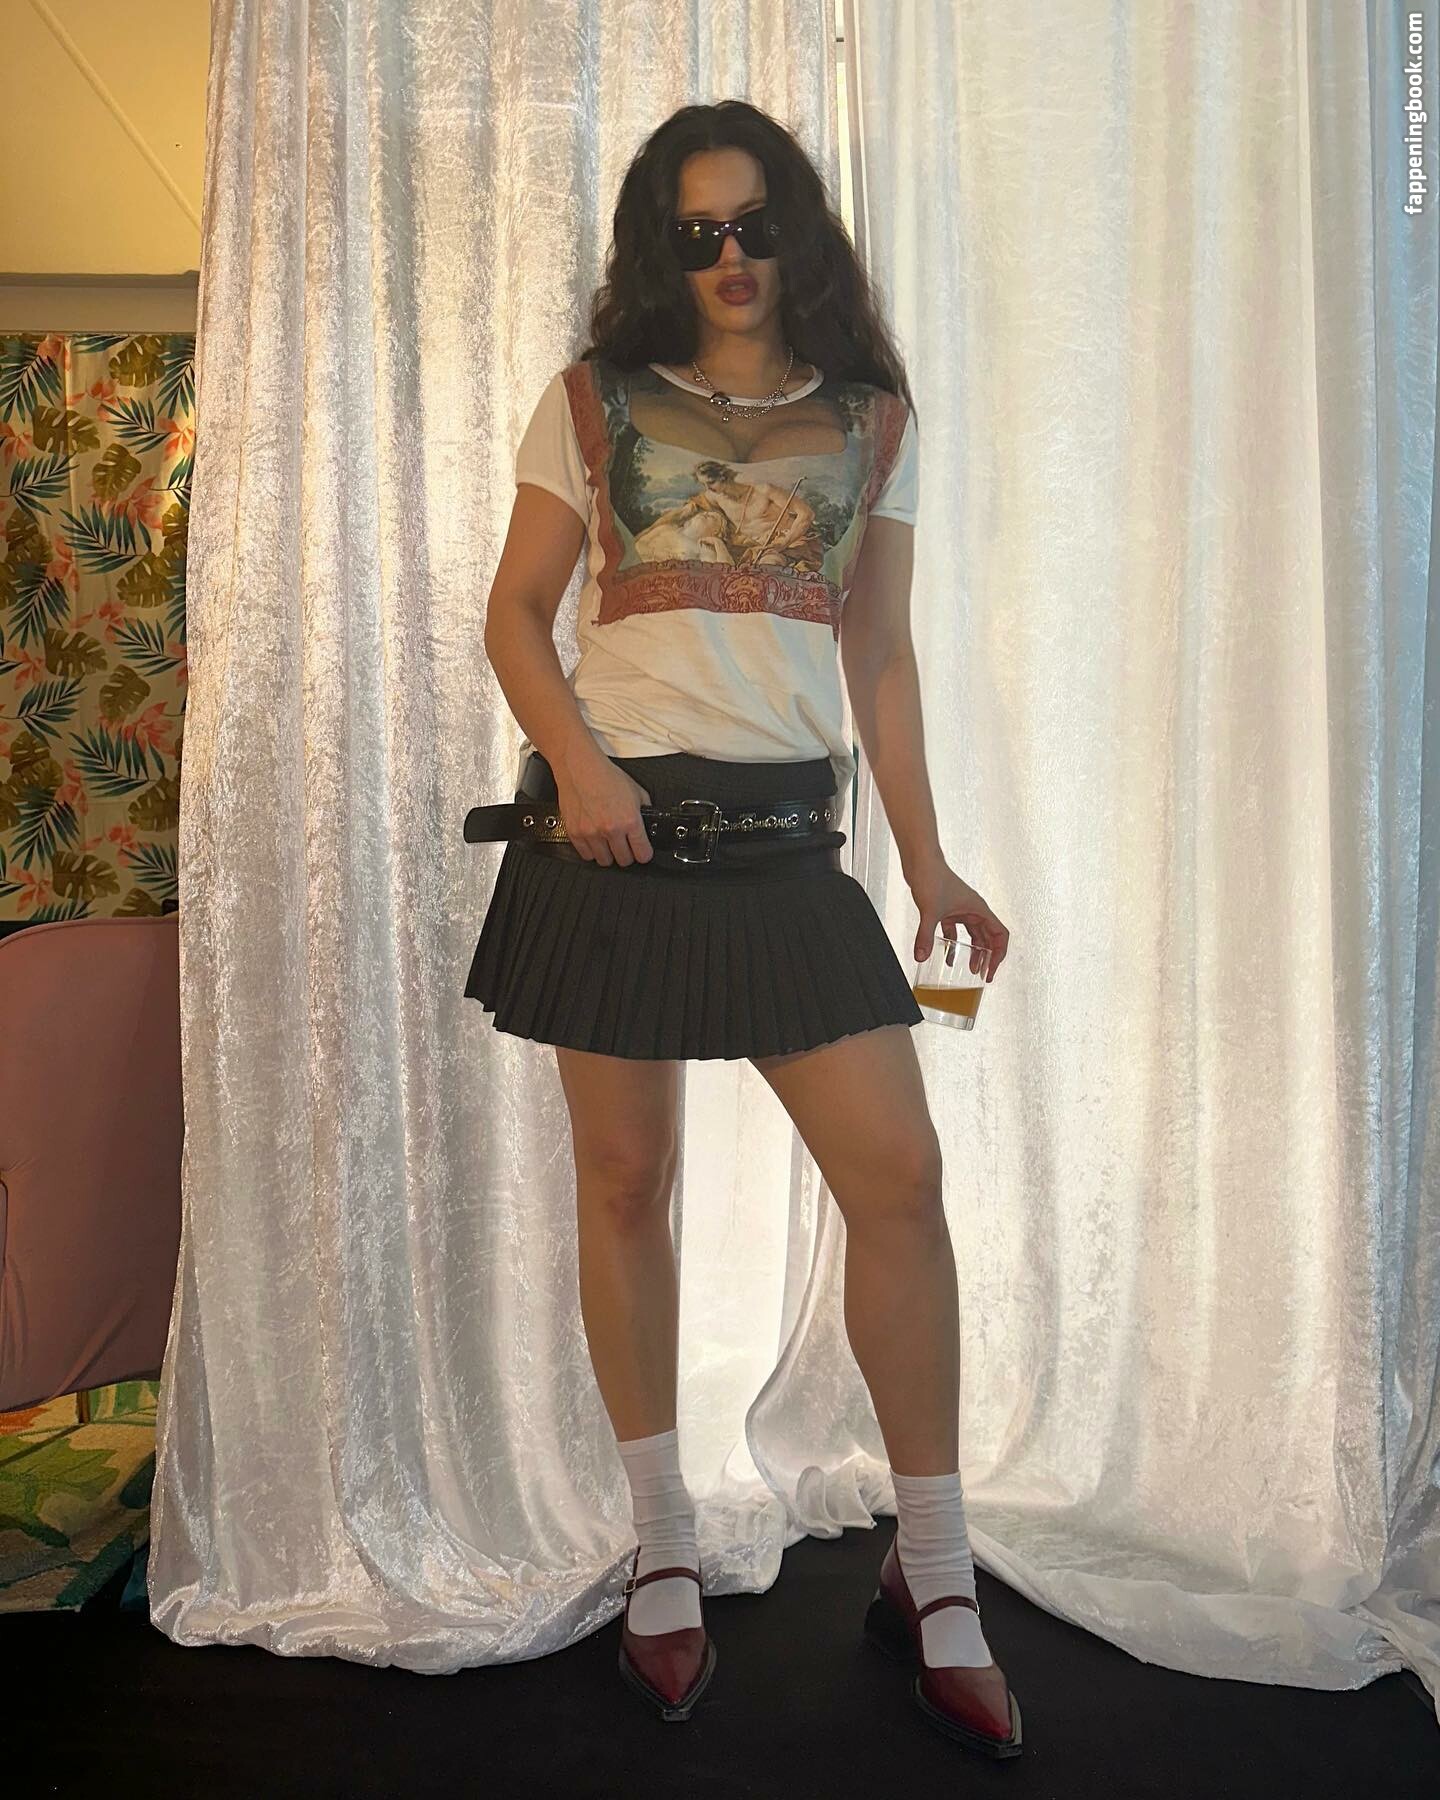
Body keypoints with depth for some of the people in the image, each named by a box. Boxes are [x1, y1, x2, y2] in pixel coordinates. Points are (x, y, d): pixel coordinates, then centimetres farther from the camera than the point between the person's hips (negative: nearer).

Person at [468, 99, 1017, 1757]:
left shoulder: (872, 422, 14)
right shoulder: (592, 403, 10)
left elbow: (881, 656, 12)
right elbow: (515, 611, 6)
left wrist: (927, 861, 5)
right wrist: (573, 761, -13)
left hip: (789, 831, 1)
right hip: (613, 819, -1)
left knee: (899, 1172, -7)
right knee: (625, 1180, 4)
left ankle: (934, 1578, 11)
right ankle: (663, 1548, 24)